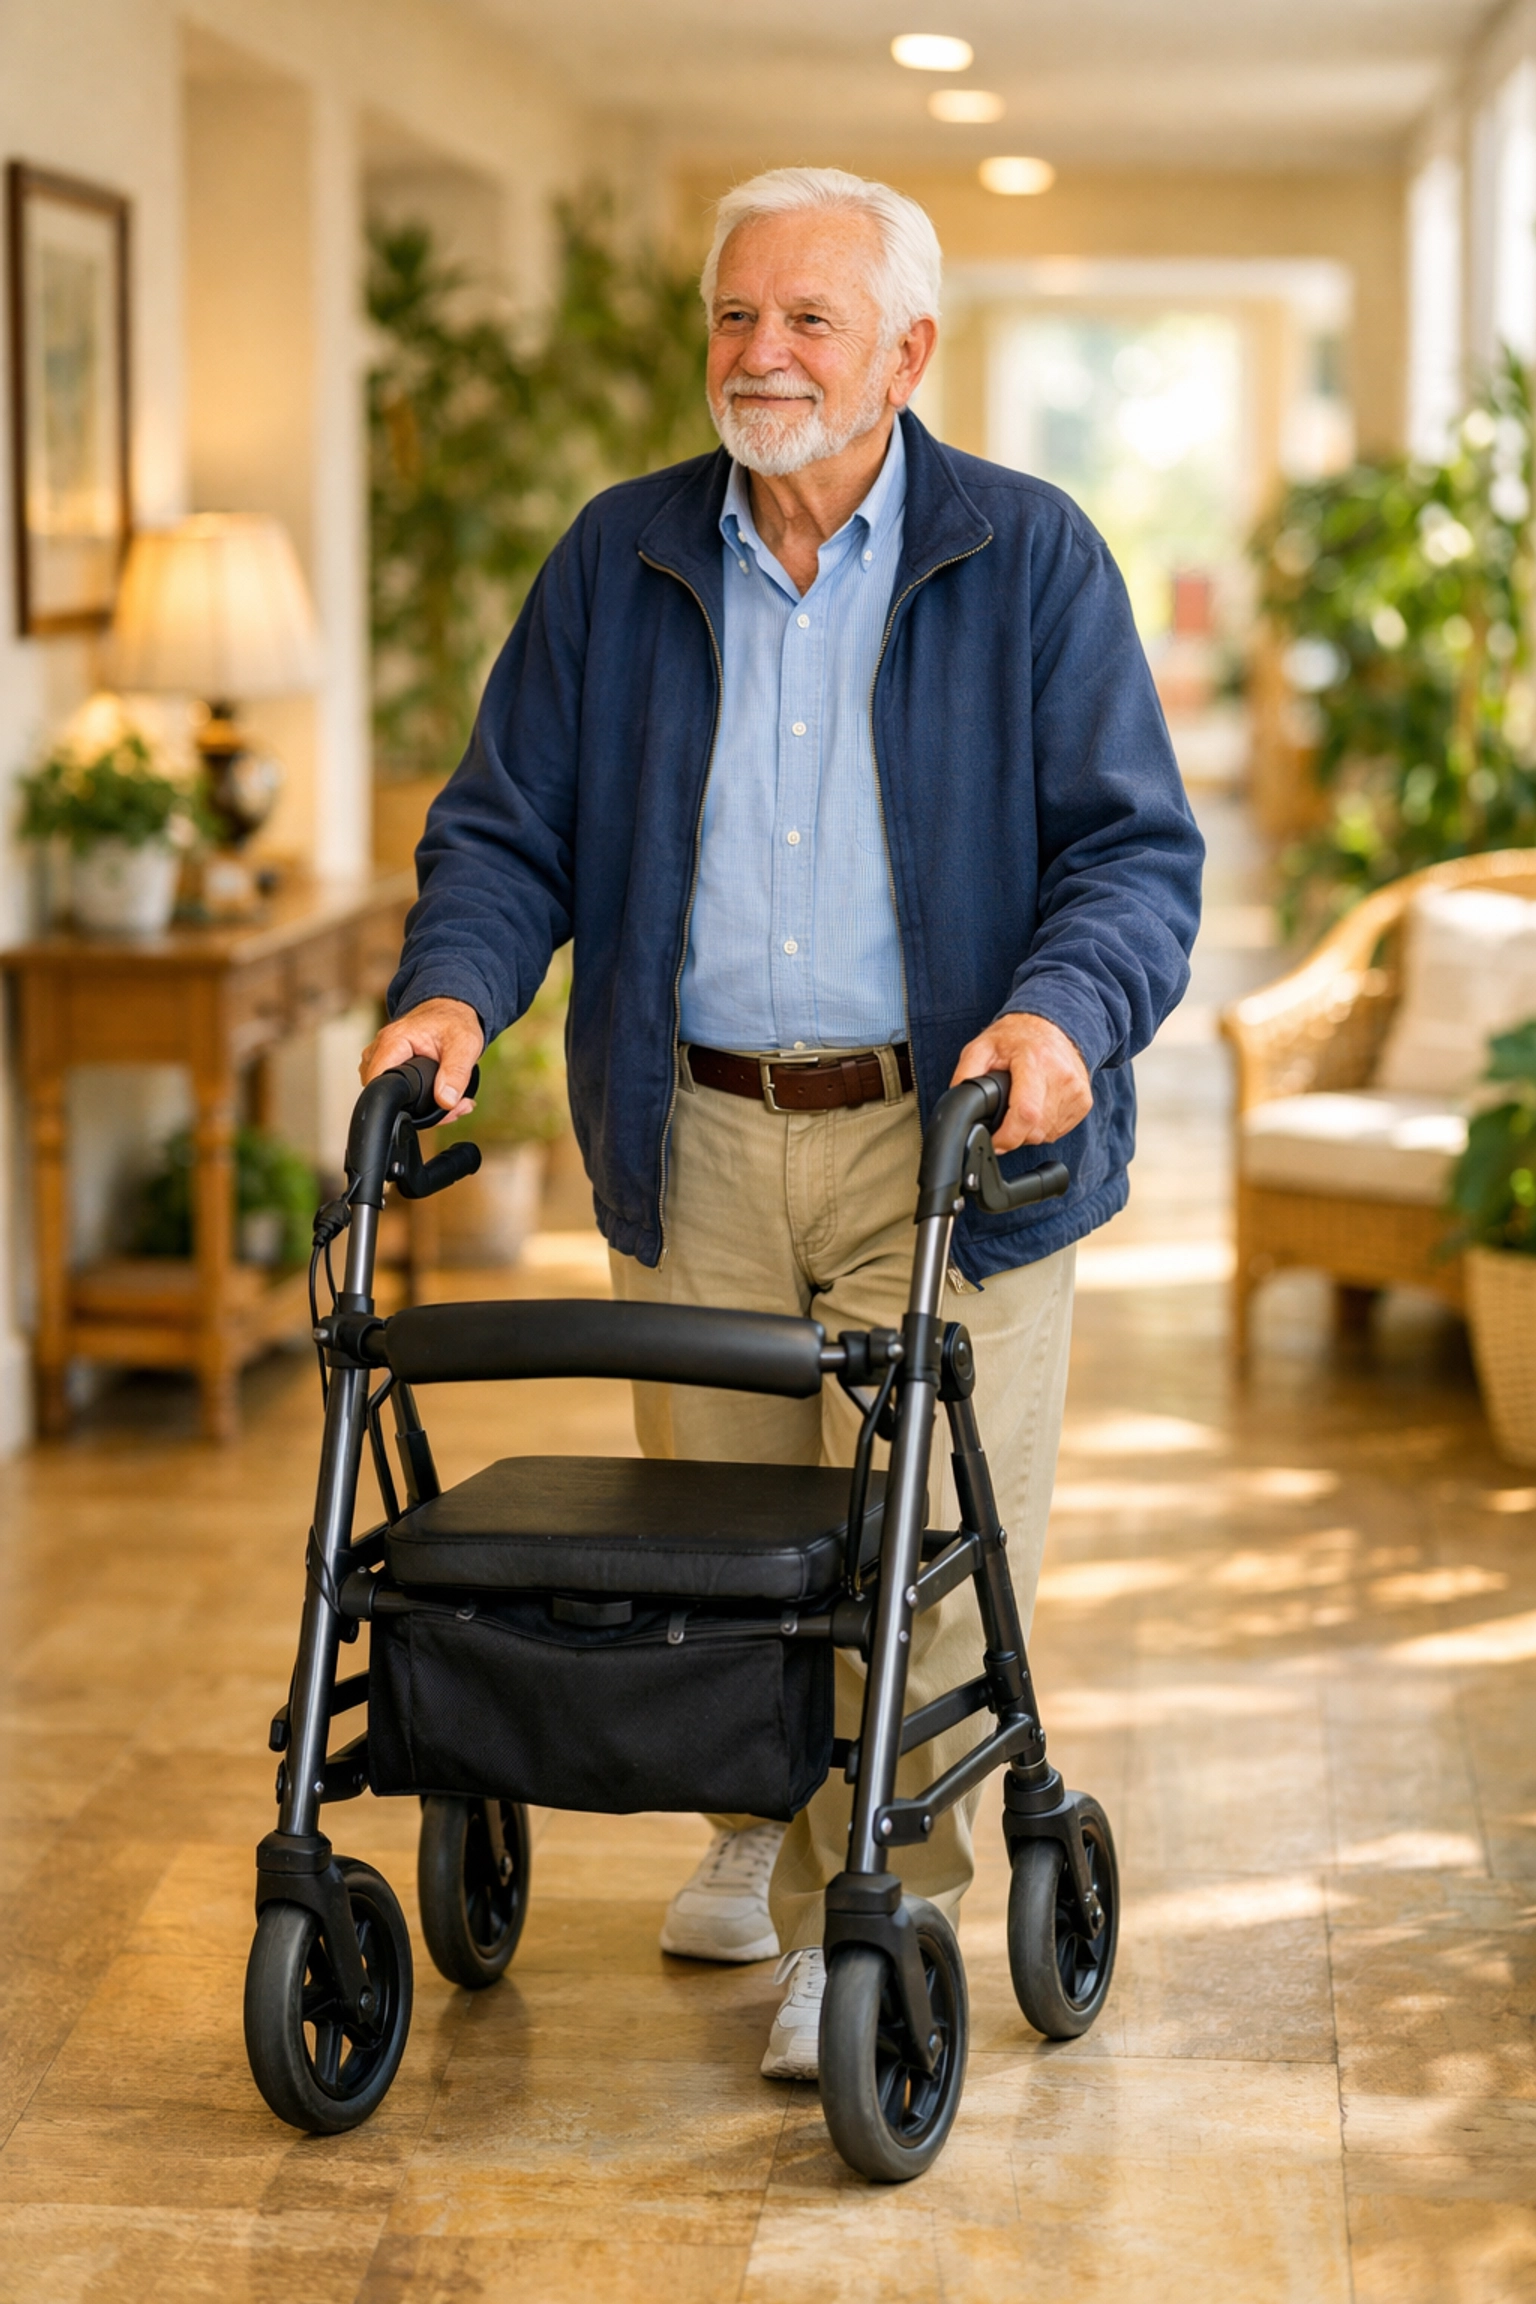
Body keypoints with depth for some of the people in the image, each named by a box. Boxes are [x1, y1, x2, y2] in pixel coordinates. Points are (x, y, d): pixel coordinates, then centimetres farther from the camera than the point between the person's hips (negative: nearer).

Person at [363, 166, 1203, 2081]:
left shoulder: (1029, 559, 0)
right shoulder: (618, 560, 8)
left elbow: (1135, 847, -4)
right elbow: (506, 824, 10)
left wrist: (1063, 1013, -23)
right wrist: (453, 987, -10)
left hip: (946, 1141, -3)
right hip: (698, 1136, 3)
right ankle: (763, 1821, 37)